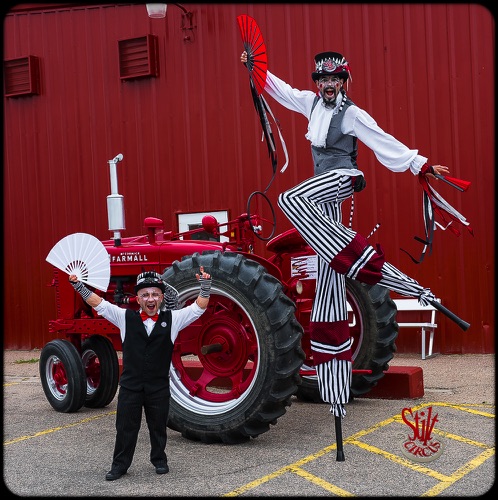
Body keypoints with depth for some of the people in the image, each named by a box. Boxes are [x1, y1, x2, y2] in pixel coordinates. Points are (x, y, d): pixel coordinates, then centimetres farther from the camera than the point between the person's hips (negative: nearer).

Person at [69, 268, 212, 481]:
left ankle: (159, 460, 33)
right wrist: (78, 285, -9)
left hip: (159, 387, 0)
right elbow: (99, 304, -1)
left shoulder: (172, 319, 1)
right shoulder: (126, 317, 0)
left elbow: (198, 307, -2)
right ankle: (120, 464, 21)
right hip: (130, 385, 0)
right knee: (125, 426, 7)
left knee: (158, 426, 14)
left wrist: (205, 286, -16)